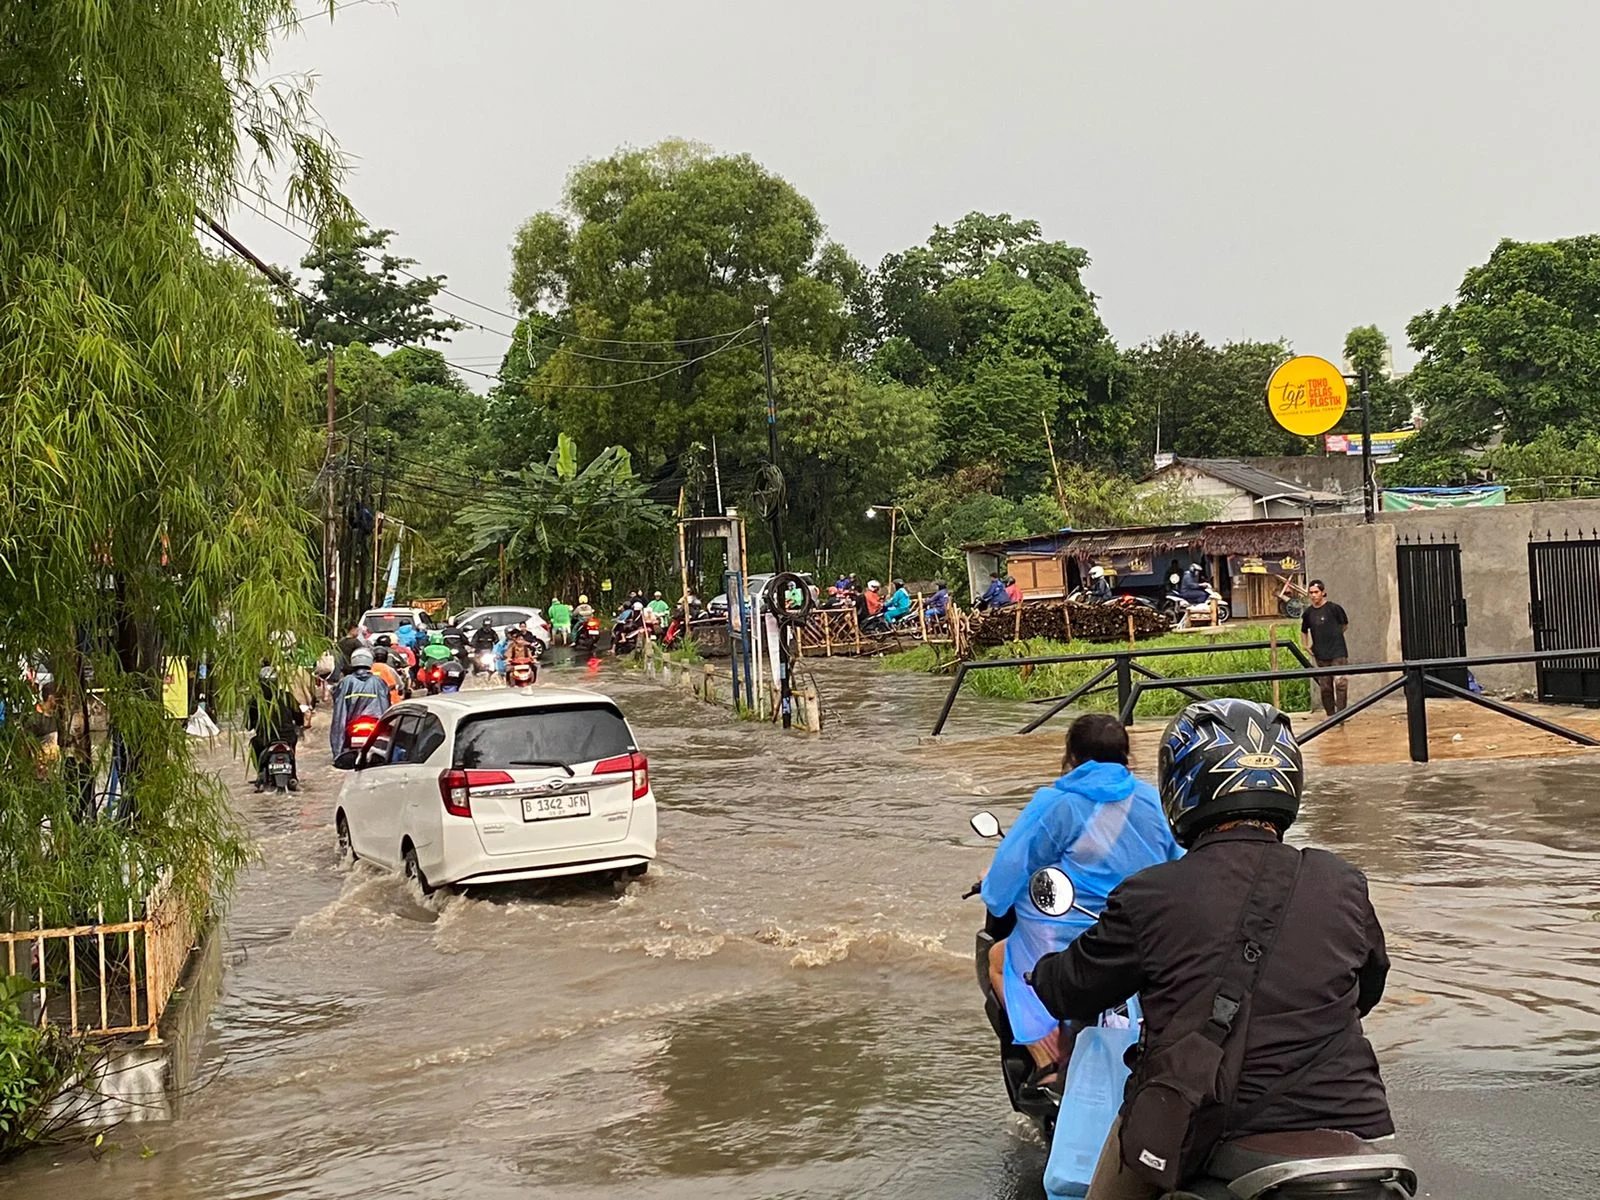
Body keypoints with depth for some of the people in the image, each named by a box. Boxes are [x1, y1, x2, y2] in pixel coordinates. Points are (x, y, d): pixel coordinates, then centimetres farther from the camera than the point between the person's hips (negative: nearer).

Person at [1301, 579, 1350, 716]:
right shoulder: (1308, 613, 7)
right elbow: (1304, 631, 24)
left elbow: (1345, 625, 10)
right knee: (1325, 687, 7)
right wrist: (1306, 645, 12)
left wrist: (1333, 636, 7)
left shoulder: (1334, 608, -5)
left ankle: (1341, 713, -10)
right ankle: (1330, 715, 16)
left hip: (1338, 653, -4)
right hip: (1321, 656, 4)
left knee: (1340, 682, -14)